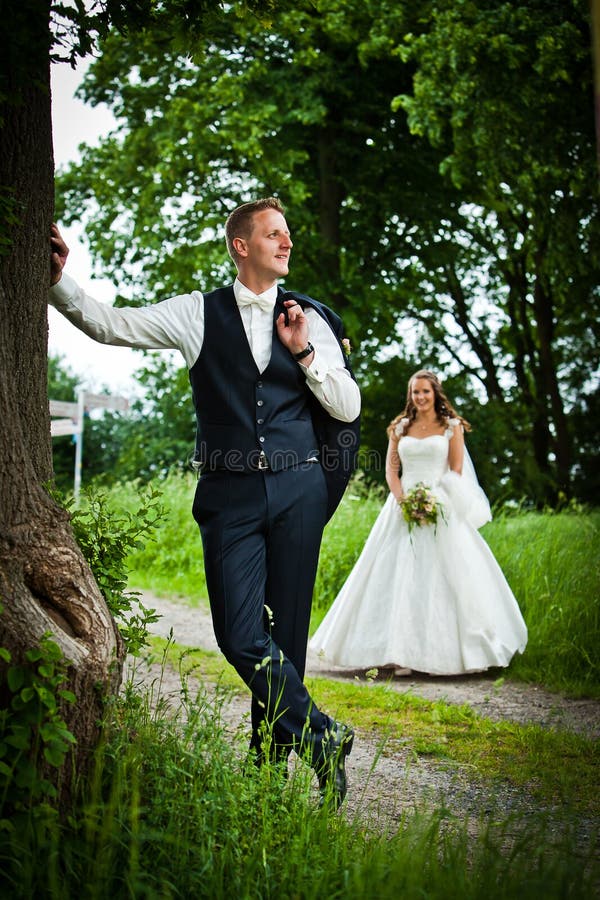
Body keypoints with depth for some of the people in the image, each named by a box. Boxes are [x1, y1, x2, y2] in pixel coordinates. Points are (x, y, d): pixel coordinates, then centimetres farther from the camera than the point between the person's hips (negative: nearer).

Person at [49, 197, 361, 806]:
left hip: (297, 490, 1)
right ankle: (322, 739, 4)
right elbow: (111, 324, 6)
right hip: (229, 495, -1)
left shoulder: (309, 319, 10)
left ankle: (270, 758, 17)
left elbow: (347, 409, 8)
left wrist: (304, 351, -3)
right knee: (240, 638, -11)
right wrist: (59, 280, -6)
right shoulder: (199, 314, 8)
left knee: (285, 634, 3)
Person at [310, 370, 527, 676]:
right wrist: (402, 499, -8)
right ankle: (400, 652, -4)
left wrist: (434, 499, -12)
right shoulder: (401, 427, 13)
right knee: (400, 576, -4)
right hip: (405, 507, 2)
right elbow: (390, 468, 9)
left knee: (445, 576, -6)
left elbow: (457, 470, 1)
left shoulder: (452, 426, 6)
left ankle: (449, 649, 2)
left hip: (441, 509, -2)